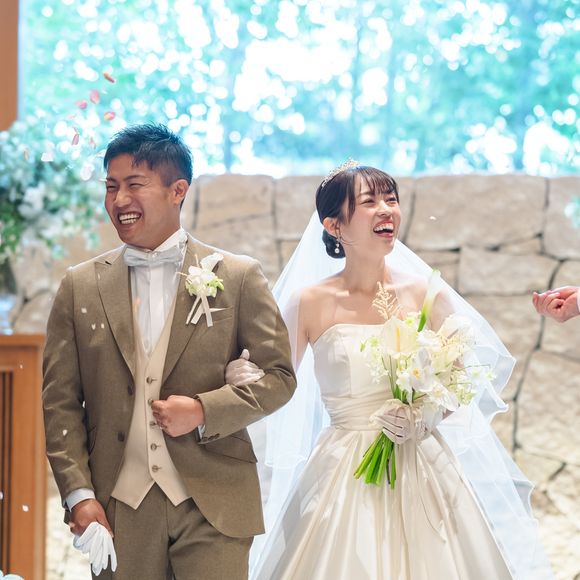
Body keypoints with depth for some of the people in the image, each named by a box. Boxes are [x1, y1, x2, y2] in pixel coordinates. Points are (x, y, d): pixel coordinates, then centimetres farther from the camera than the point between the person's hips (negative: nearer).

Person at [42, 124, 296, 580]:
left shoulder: (239, 277, 4)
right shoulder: (81, 286, 8)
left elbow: (278, 377, 4)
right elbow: (60, 401, 6)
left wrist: (204, 410, -12)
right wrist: (78, 494, -4)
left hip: (213, 507, -1)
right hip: (117, 507, 1)